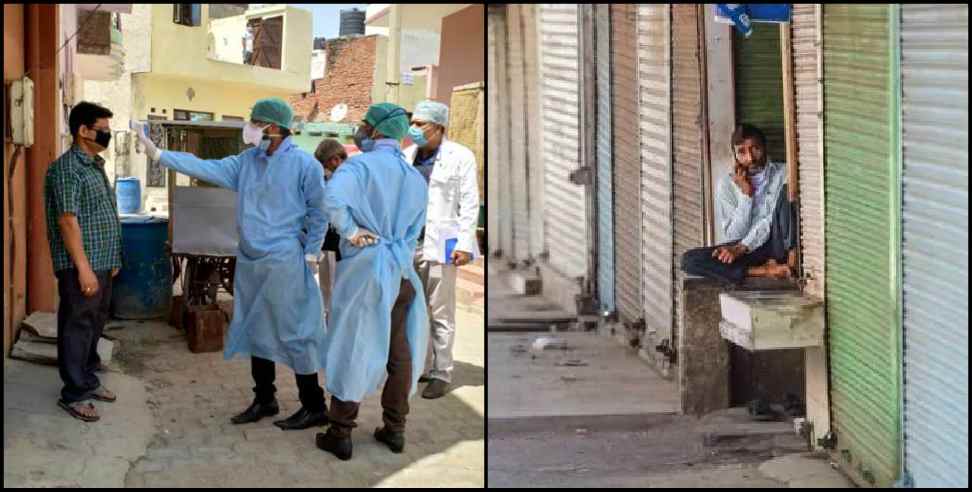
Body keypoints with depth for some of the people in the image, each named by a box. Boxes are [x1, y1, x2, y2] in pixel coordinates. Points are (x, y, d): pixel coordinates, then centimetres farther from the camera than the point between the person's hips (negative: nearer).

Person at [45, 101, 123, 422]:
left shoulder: (95, 165, 14)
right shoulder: (67, 167, -16)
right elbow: (68, 220, -21)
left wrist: (112, 260, 21)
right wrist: (83, 267, -23)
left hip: (101, 263, 9)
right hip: (81, 266, -9)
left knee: (95, 324, 16)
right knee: (78, 326, -3)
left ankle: (87, 380, 28)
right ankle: (73, 394, 2)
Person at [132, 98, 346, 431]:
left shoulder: (304, 164, -10)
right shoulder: (246, 162, 8)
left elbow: (318, 213, -6)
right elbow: (204, 168, 6)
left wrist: (310, 254, -10)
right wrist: (156, 153, 1)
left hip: (284, 264, -7)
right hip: (250, 262, 7)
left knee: (294, 334, -4)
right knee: (256, 331, 14)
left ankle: (314, 407, 6)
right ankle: (264, 400, 27)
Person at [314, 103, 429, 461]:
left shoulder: (360, 166, -12)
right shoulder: (416, 178, 10)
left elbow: (332, 199, -31)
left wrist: (350, 231, -16)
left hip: (364, 269, -5)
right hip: (402, 271, 6)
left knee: (352, 349, 2)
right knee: (399, 352, 13)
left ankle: (340, 435, 8)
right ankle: (394, 430, 20)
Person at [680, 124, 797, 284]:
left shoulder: (783, 174, -1)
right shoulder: (727, 183, 2)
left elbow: (773, 219, -11)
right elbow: (734, 235, -4)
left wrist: (741, 248, -23)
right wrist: (745, 193, -14)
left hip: (779, 243, -2)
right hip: (747, 249, 2)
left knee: (786, 190, -24)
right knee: (690, 259, -23)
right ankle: (763, 271, -26)